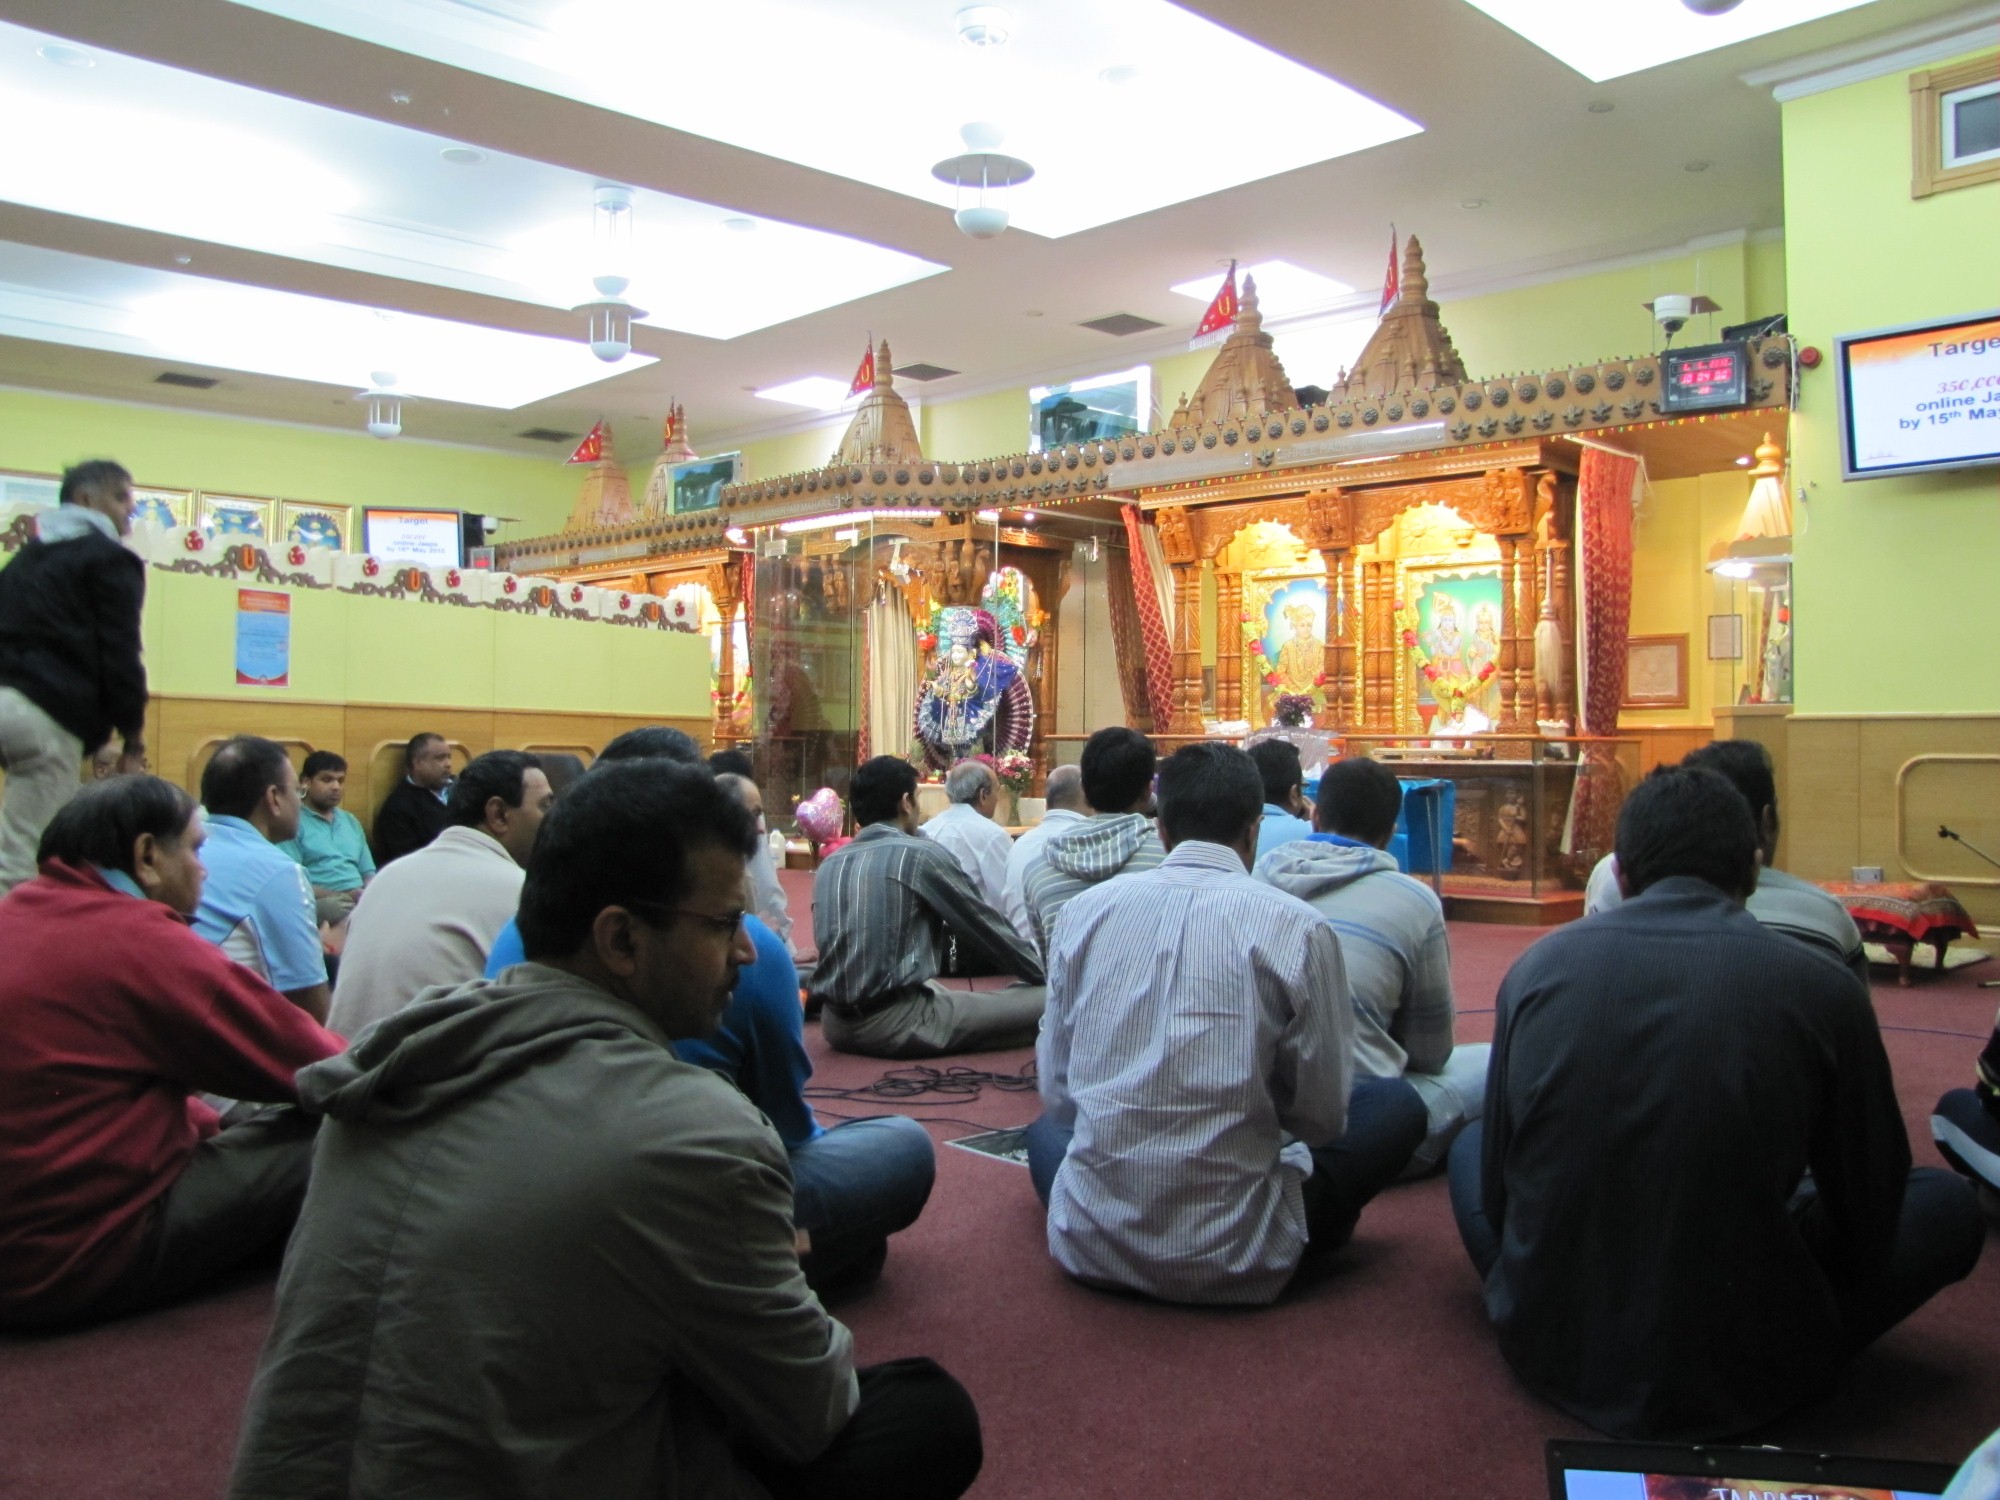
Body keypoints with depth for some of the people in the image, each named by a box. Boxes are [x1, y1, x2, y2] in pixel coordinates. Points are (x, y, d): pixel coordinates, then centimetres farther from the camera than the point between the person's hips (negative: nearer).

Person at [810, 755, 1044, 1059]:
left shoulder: (830, 865, 13)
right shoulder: (919, 854, -5)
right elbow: (985, 926, 3)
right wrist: (1046, 975, 17)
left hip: (835, 1023, 8)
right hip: (897, 1023, -8)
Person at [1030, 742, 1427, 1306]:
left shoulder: (1084, 910, 0)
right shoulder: (1298, 927, -9)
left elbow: (1055, 1090, 6)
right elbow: (1321, 1116, -3)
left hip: (1089, 1245, 3)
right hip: (1234, 1262, -3)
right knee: (1397, 1104, 16)